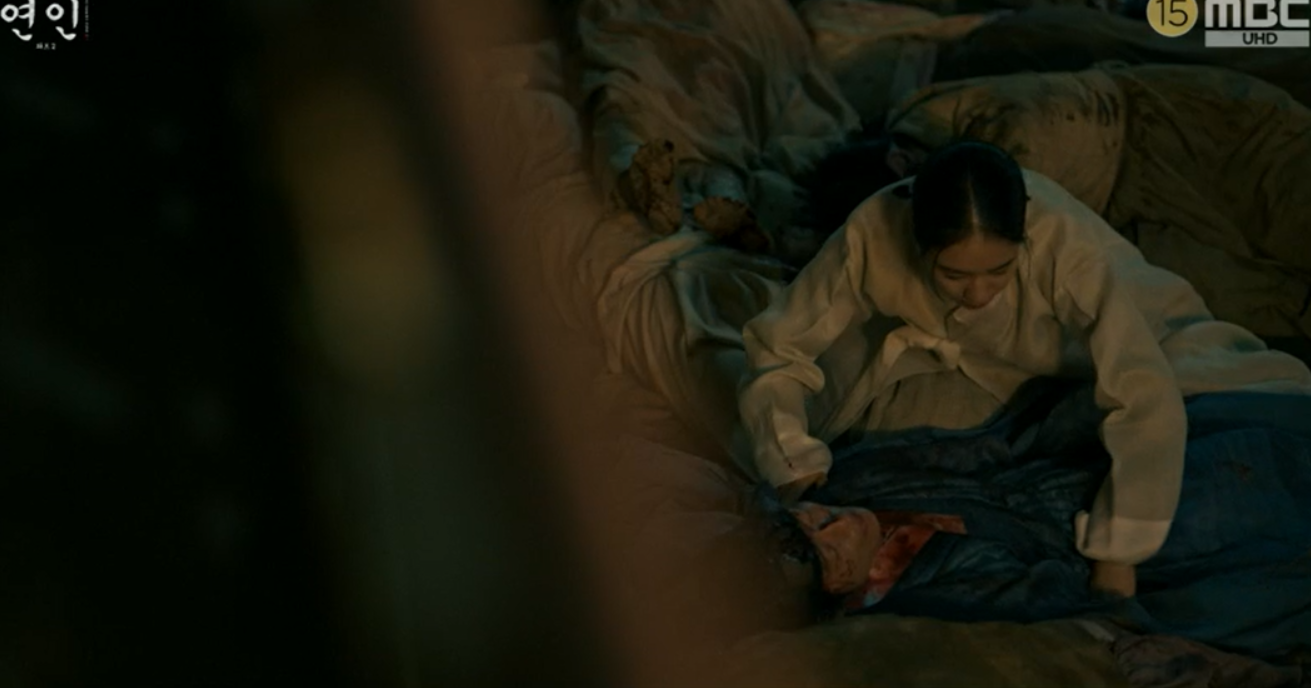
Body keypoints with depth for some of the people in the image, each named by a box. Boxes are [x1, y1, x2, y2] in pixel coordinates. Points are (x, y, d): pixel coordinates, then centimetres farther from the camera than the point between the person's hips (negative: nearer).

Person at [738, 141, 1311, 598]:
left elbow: (1149, 402, -47)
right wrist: (795, 464, -36)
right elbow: (775, 348, -25)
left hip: (1100, 333, -1)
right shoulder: (874, 238, -37)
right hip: (959, 344, 2)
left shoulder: (1063, 243, -44)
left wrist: (1116, 554, -47)